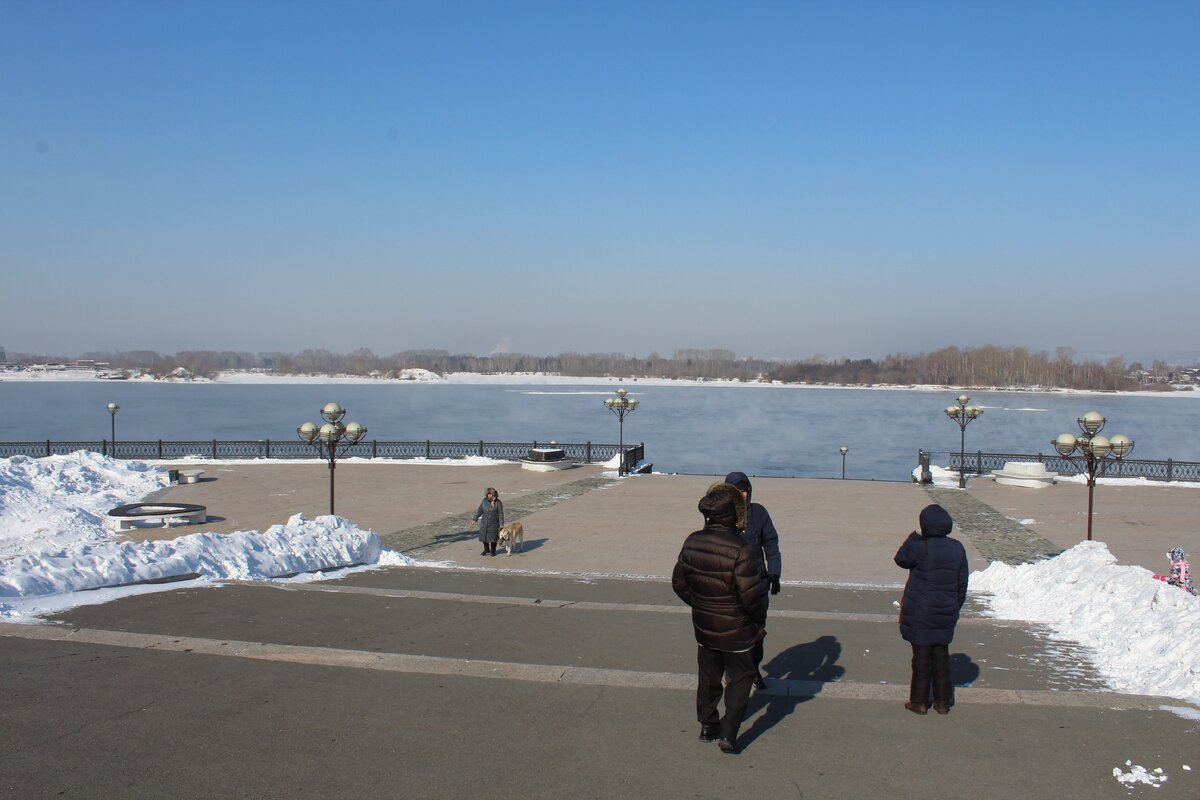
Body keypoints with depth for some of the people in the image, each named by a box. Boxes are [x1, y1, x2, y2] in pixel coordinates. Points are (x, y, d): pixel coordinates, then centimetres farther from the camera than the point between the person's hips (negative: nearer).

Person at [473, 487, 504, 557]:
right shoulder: (484, 501, -2)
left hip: (493, 524, -4)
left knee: (493, 538, 4)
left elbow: (500, 514, -10)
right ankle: (486, 550, 26)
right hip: (484, 523, 4)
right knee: (484, 536, 8)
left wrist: (501, 525, -11)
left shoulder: (498, 503, -12)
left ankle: (493, 551, 22)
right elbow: (480, 511, 7)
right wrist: (475, 519, 8)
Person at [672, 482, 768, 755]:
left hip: (703, 627, 5)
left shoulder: (692, 542, -6)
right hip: (736, 630, -5)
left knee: (708, 676, 21)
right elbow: (752, 596, -23)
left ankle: (707, 725, 32)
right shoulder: (739, 551, -26)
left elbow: (679, 582, 5)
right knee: (740, 677, 12)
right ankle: (728, 733, 8)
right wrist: (759, 620, -4)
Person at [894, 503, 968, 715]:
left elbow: (901, 559, 0)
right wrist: (956, 607, 17)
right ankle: (942, 702, 20)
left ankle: (919, 701, 11)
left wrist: (913, 538, 5)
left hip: (920, 614, -5)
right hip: (946, 614, 5)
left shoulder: (921, 548, -19)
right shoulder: (957, 549, 0)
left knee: (922, 656, 4)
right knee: (942, 656, 14)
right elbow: (962, 583, 8)